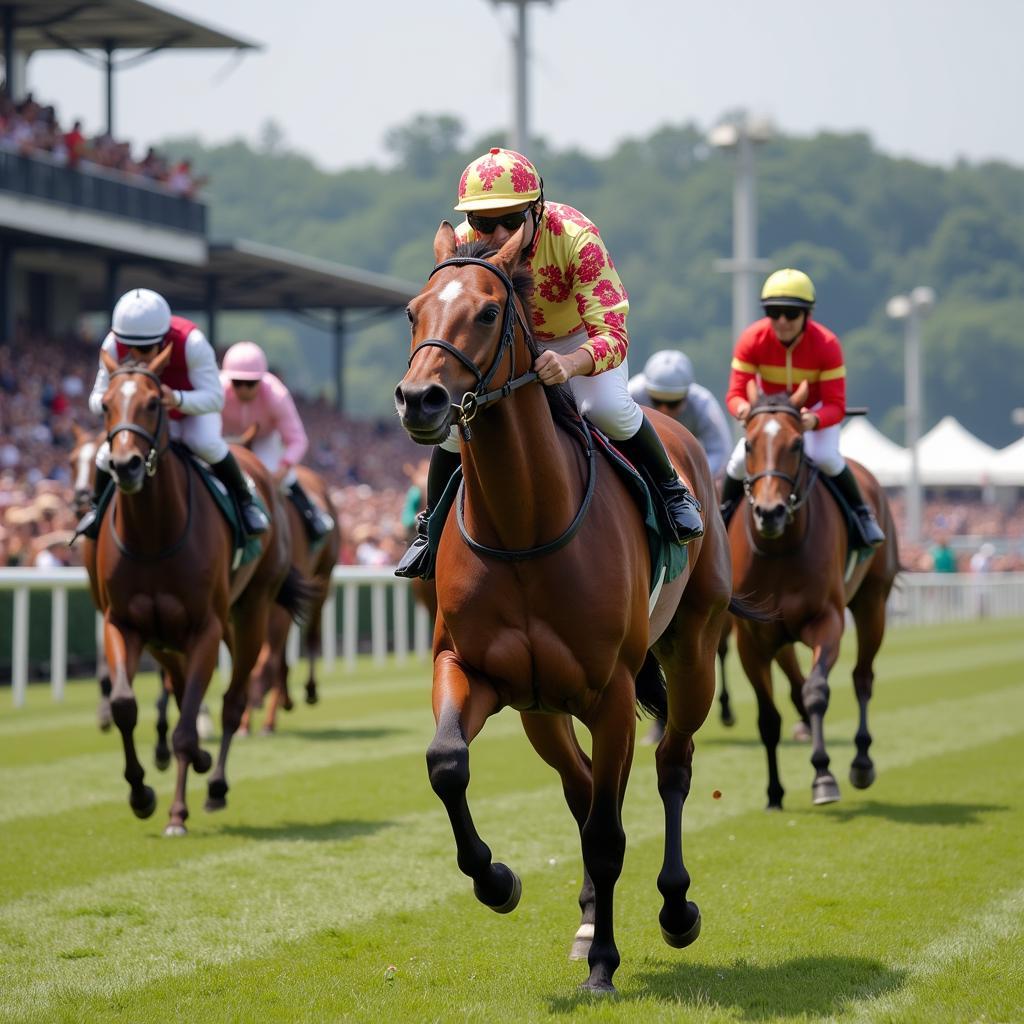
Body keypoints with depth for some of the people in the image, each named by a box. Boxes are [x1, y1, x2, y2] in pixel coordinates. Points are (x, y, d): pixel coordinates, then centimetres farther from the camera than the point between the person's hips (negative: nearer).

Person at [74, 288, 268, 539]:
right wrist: (106, 402, -50)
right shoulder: (114, 346, -28)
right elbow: (97, 398, -23)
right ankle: (98, 507, 14)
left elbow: (215, 398, -37)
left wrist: (177, 399, -58)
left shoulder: (191, 342, -36)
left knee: (206, 443, -33)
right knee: (109, 453, -20)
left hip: (194, 410, -2)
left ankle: (244, 501, -7)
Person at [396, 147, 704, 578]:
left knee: (607, 407, -29)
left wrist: (570, 363, -66)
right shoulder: (462, 247, -29)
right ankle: (432, 525, 11)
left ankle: (671, 490, 1)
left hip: (581, 337, -3)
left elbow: (612, 335, -43)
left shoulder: (574, 237, -39)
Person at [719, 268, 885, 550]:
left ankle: (860, 512, -3)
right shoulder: (752, 340, -26)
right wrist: (742, 408, -51)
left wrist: (814, 420, -53)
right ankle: (724, 513, 12)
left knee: (824, 456, -29)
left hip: (816, 410, -2)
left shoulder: (827, 345, -30)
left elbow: (835, 406, -29)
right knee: (742, 458, -19)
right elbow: (735, 393, -25)